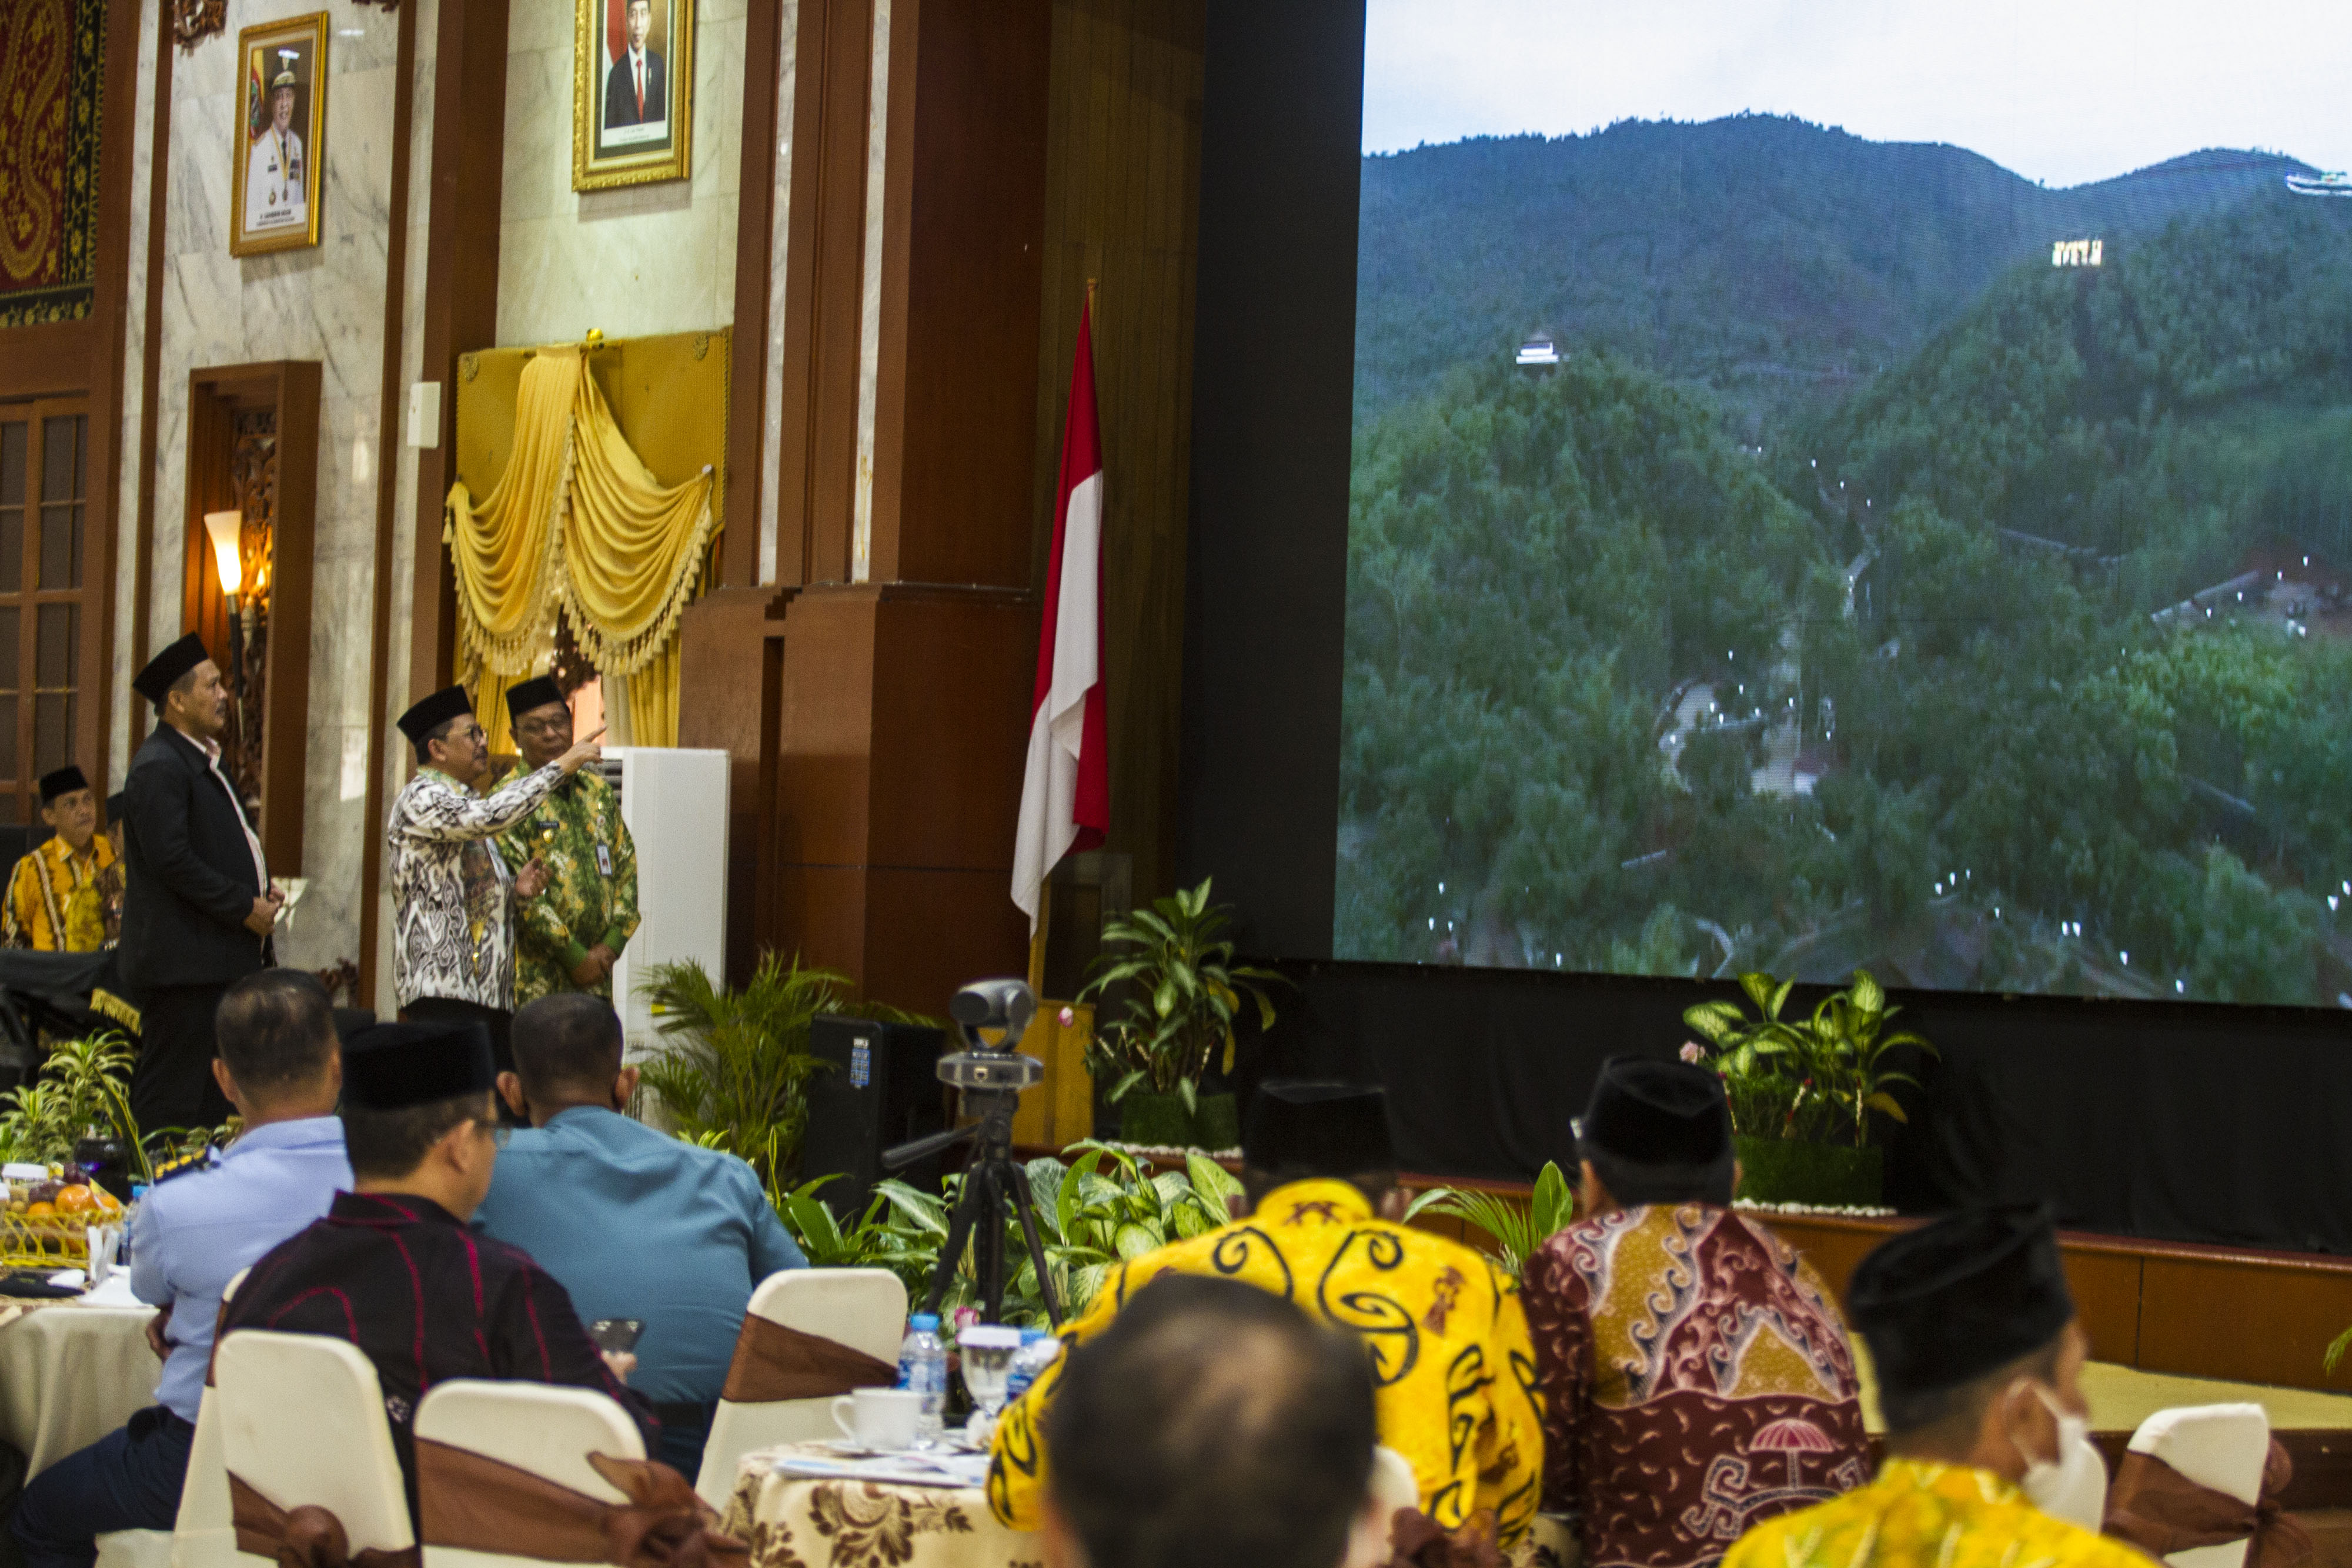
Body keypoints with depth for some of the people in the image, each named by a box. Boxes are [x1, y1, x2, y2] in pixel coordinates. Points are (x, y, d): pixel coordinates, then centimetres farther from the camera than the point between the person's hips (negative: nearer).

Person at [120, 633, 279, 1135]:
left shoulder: (201, 760, 19)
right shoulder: (160, 767, -13)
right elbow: (170, 860, -21)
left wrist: (261, 891, 9)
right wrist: (245, 907, -16)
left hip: (220, 959, 10)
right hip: (184, 959, -10)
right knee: (174, 1103, -8)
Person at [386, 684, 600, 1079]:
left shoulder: (465, 802, 24)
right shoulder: (420, 798, -5)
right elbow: (490, 816, -24)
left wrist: (515, 887, 8)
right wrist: (561, 766, -17)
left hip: (491, 989, 9)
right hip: (443, 987, -9)